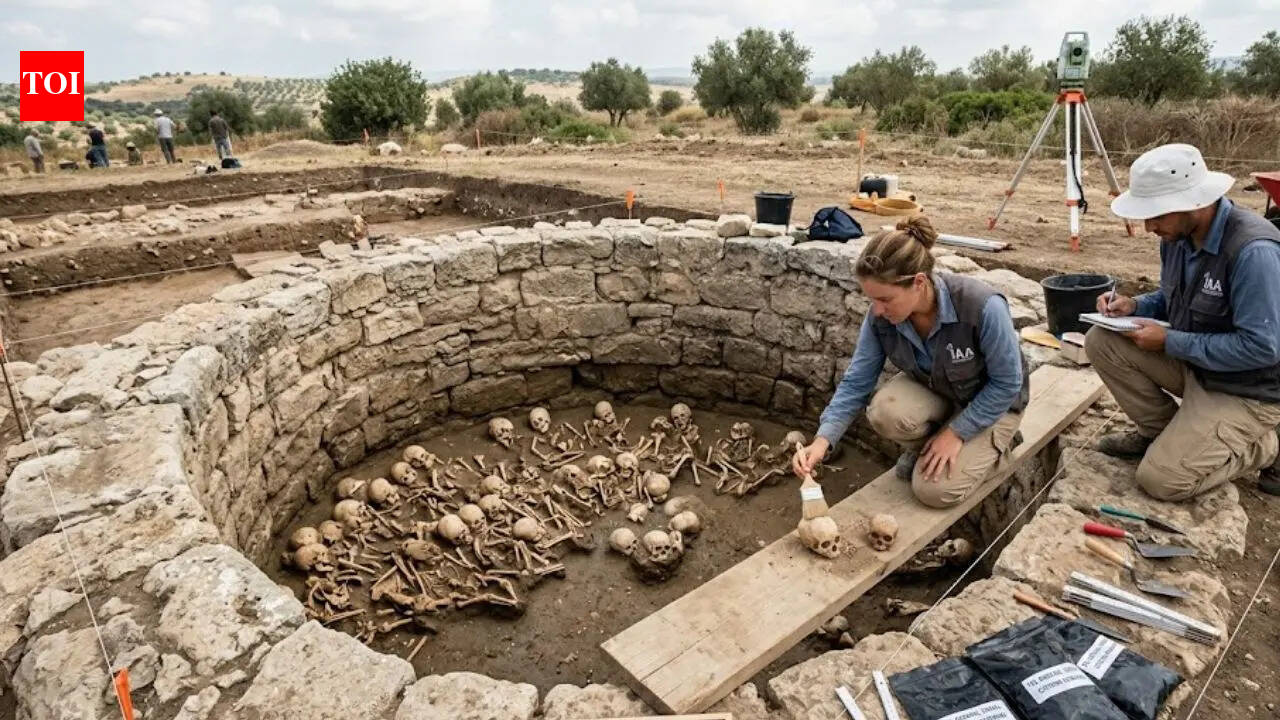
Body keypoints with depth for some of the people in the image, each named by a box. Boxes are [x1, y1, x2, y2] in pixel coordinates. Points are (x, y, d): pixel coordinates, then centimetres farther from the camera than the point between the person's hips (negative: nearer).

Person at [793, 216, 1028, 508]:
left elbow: (1007, 384, -21)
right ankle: (924, 447, 4)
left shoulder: (983, 307, -36)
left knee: (934, 490, -17)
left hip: (991, 402, -3)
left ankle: (996, 439, 11)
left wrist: (956, 432, -22)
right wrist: (822, 440, -28)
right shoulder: (881, 316, -23)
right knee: (885, 412, -31)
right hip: (933, 391, 3)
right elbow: (856, 382, -16)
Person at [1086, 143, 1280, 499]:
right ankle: (1161, 430, 8)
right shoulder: (1179, 235, -4)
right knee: (1102, 341, -9)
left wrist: (1170, 342, -23)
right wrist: (1134, 305, -7)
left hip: (1246, 390, -8)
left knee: (1161, 479, -17)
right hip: (1193, 359, 8)